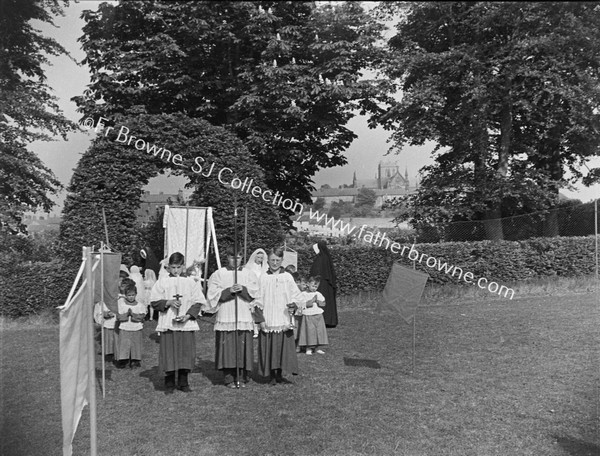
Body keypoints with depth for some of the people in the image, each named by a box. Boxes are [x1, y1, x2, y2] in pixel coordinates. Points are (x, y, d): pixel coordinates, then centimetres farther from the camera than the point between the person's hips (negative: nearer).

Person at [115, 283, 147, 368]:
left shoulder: (140, 305, 1)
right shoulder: (121, 303, 1)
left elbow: (141, 317, -10)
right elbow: (118, 317, -6)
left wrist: (133, 314, -20)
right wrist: (127, 314, -19)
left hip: (136, 329, 0)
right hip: (124, 329, 0)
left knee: (135, 345, 3)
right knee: (123, 345, -3)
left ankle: (134, 362, 13)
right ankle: (122, 361, 7)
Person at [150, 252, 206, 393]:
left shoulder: (191, 282, 6)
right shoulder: (162, 282, 5)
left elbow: (197, 302, 3)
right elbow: (154, 301, 3)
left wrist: (188, 315, -11)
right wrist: (168, 302, -13)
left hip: (186, 324, 1)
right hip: (168, 324, -1)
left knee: (186, 353, 3)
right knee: (169, 354, 0)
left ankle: (183, 383, 16)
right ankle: (169, 384, 13)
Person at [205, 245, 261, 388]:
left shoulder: (249, 274, 11)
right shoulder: (219, 274, 7)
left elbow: (254, 292, 3)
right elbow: (214, 294, -1)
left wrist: (243, 289, -15)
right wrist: (229, 290, -16)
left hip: (244, 317, 1)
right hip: (225, 317, -1)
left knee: (243, 347, -2)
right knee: (227, 347, -3)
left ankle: (242, 378, 8)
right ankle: (229, 378, 6)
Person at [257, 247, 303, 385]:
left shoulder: (287, 277, 4)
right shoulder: (263, 277, 3)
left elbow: (296, 296, 4)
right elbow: (258, 299, 4)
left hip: (283, 320, 0)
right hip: (267, 321, 0)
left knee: (283, 347, 3)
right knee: (269, 347, 2)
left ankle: (279, 375, 16)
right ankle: (272, 376, 14)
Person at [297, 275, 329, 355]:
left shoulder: (318, 294, 11)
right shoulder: (304, 294, -2)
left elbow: (323, 304, 4)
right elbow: (306, 304, -13)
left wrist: (318, 301, -13)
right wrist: (313, 300, -20)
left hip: (318, 316, 4)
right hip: (308, 316, -4)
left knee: (320, 331, 2)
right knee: (309, 331, -6)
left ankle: (318, 348, 9)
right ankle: (309, 348, 2)